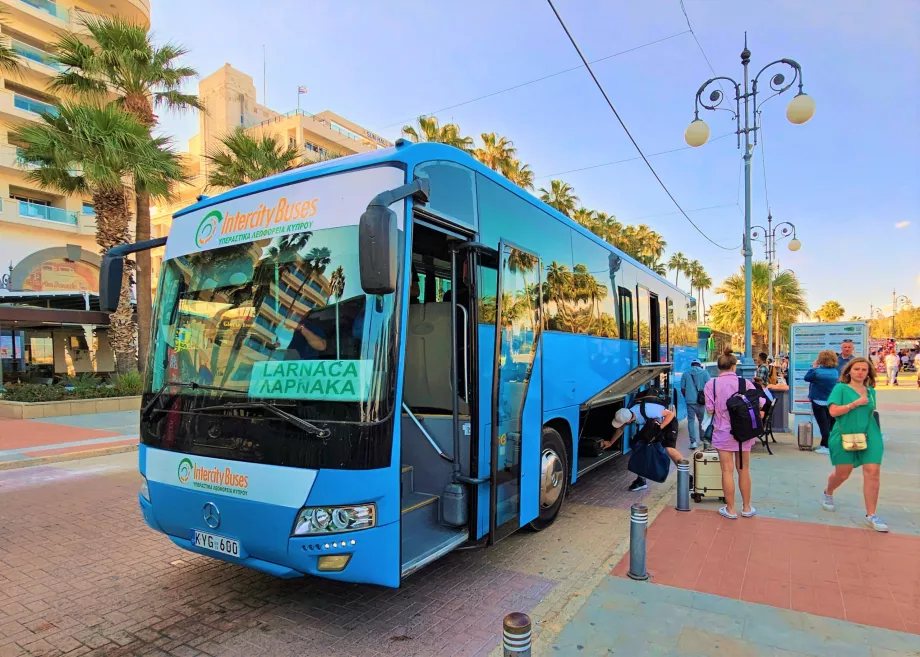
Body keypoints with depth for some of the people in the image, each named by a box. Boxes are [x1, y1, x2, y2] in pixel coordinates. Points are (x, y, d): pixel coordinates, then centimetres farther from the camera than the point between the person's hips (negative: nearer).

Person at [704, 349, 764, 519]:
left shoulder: (712, 384, -9)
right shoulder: (745, 382, -5)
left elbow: (710, 409, -10)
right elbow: (760, 404, -3)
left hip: (723, 432, -2)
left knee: (727, 470, 5)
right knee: (744, 470, 15)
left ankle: (730, 509, 14)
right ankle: (746, 507, 27)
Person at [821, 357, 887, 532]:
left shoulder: (871, 391, 11)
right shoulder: (841, 388, -4)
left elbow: (871, 413, 22)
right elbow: (833, 411, -14)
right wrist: (855, 403, -19)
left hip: (869, 436, 4)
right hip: (845, 436, -4)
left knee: (873, 472, -8)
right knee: (842, 474, 7)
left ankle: (871, 515, 1)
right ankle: (828, 493, 39)